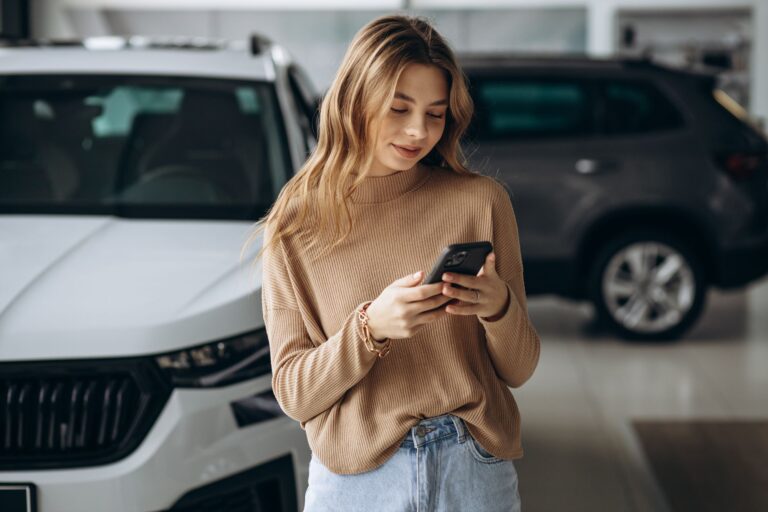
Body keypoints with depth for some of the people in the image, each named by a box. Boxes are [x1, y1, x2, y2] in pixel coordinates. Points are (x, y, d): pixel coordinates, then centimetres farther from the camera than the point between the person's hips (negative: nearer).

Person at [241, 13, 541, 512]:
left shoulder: (481, 200, -2)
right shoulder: (296, 227, -2)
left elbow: (518, 370, 2)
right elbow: (294, 394, -5)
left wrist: (499, 307, -18)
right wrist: (371, 326, -21)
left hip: (476, 471, 1)